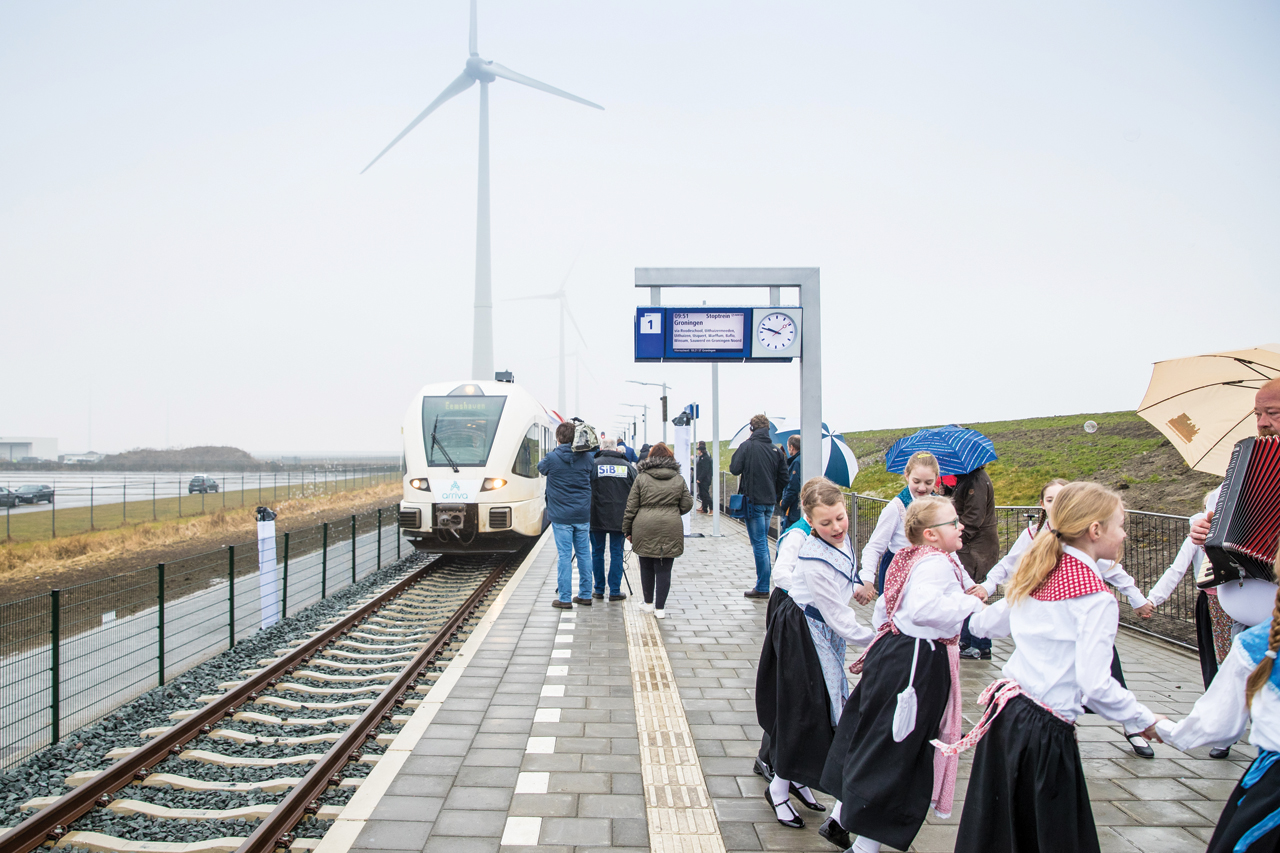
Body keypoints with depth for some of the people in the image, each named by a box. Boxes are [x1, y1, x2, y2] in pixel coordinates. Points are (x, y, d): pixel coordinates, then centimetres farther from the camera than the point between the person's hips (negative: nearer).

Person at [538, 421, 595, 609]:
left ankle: (564, 598, 3)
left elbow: (541, 468, 12)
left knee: (564, 555, 0)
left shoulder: (552, 458, -10)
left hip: (561, 516, -3)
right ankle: (585, 595, 18)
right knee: (584, 554, 11)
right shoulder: (587, 457, -1)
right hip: (583, 515, 3)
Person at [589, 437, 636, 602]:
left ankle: (599, 590, 15)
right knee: (617, 553, 6)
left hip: (597, 517, -1)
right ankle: (615, 591, 7)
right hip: (620, 519, 1)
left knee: (597, 553, 10)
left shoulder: (594, 465, -4)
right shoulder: (627, 466, 3)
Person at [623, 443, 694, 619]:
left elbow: (631, 507, 1)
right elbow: (687, 504, 6)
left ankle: (649, 603, 27)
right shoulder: (679, 479, 4)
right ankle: (660, 608, 5)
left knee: (646, 568, 14)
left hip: (645, 530, 0)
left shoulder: (641, 478, 0)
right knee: (664, 569, 4)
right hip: (670, 530, 0)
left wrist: (627, 530, 9)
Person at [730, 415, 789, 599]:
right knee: (763, 542, 16)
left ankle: (762, 588, 0)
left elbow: (734, 469, -12)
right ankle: (763, 584, 21)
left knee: (759, 544, -3)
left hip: (753, 501, -5)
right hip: (770, 502, 5)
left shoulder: (747, 446, -11)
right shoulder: (776, 450, 4)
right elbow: (783, 477, 5)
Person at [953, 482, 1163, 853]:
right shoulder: (1097, 599, -14)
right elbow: (1095, 685, -19)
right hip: (1045, 729, -7)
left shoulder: (1035, 575, 8)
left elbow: (983, 624, 22)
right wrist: (1143, 719, -4)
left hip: (1005, 706, 7)